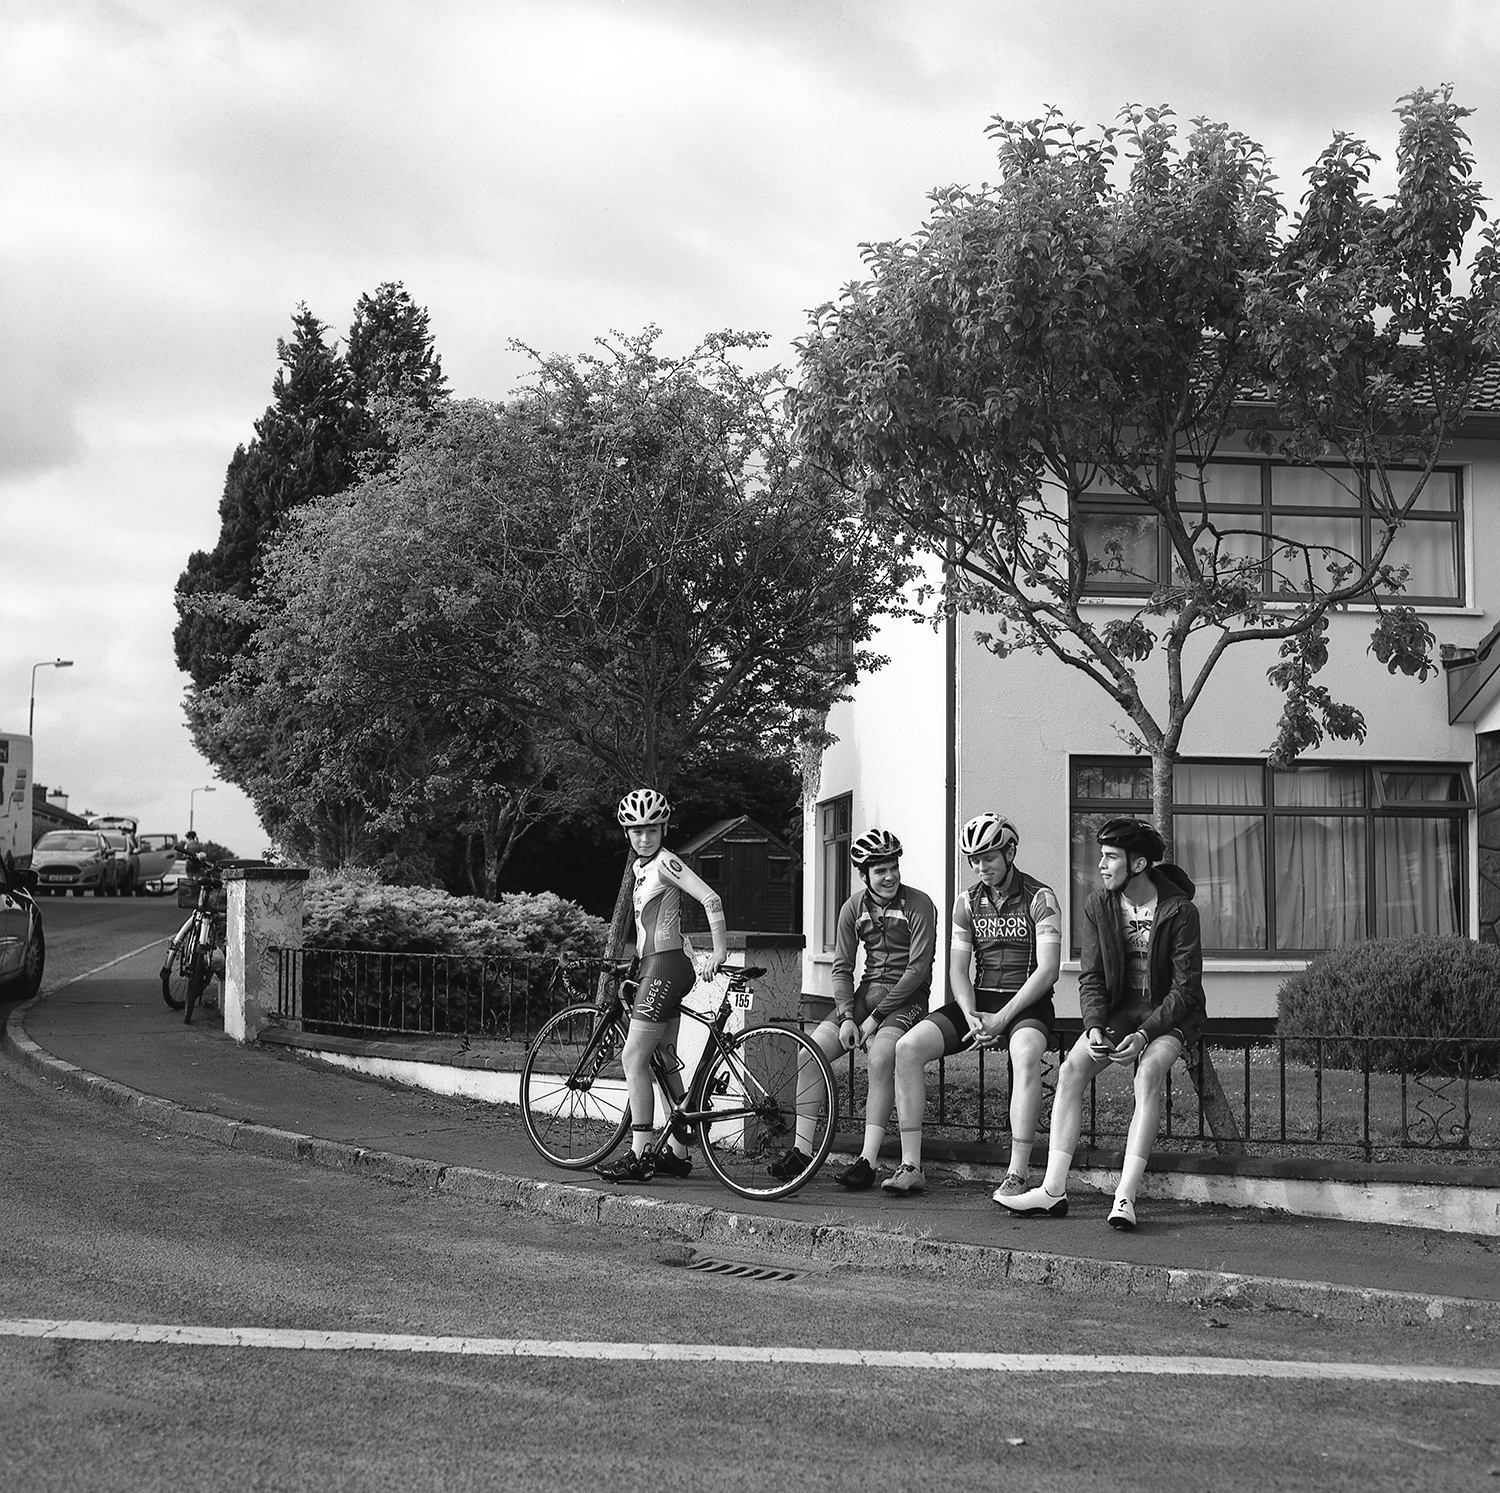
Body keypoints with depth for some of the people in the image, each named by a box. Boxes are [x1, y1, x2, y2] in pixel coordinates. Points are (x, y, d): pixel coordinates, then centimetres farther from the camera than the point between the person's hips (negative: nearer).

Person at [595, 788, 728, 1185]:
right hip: (654, 967, 10)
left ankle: (639, 1156, -12)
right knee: (665, 1062, 11)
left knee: (634, 1059, -12)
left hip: (665, 966, -10)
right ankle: (678, 1153, 16)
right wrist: (630, 960, 23)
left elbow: (710, 899, -20)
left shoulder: (665, 863, -11)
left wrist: (719, 950, -23)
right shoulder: (641, 866, 16)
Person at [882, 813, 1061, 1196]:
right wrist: (971, 1017, -14)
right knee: (907, 1048, -18)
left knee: (1026, 1055, -40)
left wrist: (1001, 1018, -21)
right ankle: (911, 1166, -15)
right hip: (978, 1000, 5)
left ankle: (1017, 1175, -39)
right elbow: (958, 969, 6)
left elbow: (1047, 969, -14)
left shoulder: (1040, 899, -5)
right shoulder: (968, 902, 10)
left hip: (1025, 1003, -5)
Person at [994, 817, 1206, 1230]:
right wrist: (1094, 1027, -19)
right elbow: (1091, 978, 0)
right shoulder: (1098, 907, -1)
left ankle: (1125, 1197, -38)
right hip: (1119, 1009, 5)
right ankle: (1053, 1190, -21)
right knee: (1071, 1069, -20)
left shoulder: (1179, 911, -15)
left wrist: (1144, 1034, -26)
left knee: (1149, 1072, -34)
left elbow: (1185, 989, -15)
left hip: (1170, 1013, -5)